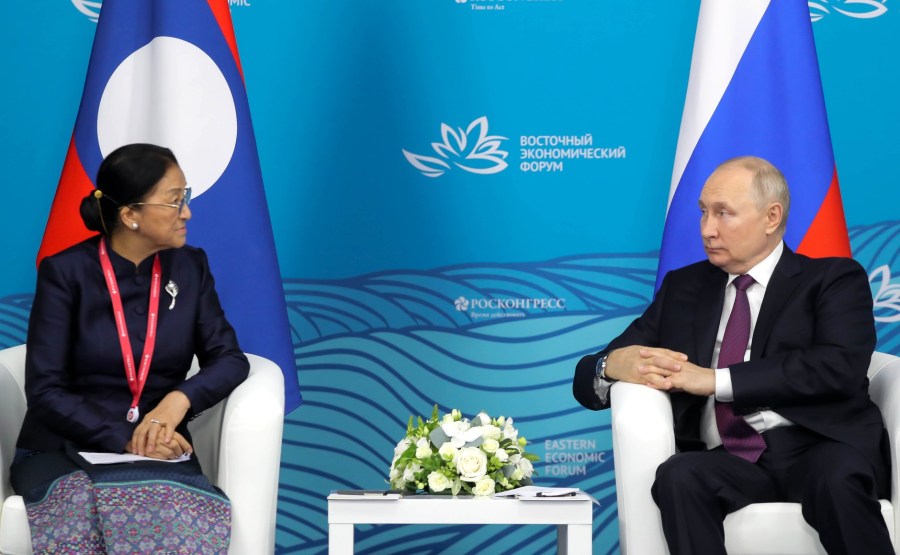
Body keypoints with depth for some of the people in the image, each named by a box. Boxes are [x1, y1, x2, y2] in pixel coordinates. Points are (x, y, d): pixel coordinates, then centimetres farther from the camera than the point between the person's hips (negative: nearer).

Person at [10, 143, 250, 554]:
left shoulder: (190, 268, 7)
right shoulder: (65, 273, -6)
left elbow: (229, 359, 3)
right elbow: (44, 390, -9)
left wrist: (178, 400, -18)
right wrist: (125, 440, -20)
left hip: (156, 451, 3)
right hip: (62, 449, -2)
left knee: (185, 521, -34)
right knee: (80, 514, -39)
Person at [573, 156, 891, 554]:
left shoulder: (833, 279, 10)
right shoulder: (683, 288, 22)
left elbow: (840, 367, -10)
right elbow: (589, 380, 20)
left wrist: (716, 380, -13)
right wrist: (614, 365, -6)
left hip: (818, 446, -3)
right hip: (727, 459, 3)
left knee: (837, 479, -37)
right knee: (678, 476, -32)